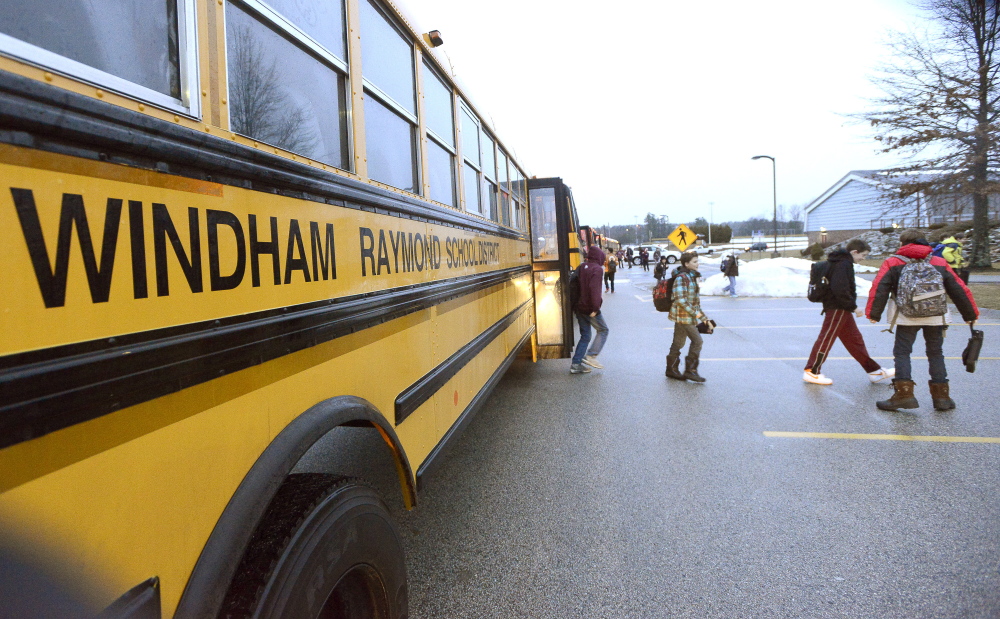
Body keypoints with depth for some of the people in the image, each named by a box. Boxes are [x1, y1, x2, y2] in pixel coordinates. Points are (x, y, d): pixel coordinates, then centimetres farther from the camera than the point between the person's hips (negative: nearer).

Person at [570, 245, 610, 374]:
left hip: (579, 308, 8)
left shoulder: (581, 267, 12)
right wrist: (595, 308, -22)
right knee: (603, 330, 10)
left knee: (585, 336, 14)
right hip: (590, 309, -8)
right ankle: (591, 356, -1)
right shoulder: (597, 269, -12)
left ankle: (575, 364, 11)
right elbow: (594, 289, -23)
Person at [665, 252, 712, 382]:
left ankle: (672, 370, 20)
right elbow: (680, 299, -24)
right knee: (697, 340, -9)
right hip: (683, 316, -10)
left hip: (688, 316, 10)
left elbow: (695, 300, 22)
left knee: (678, 343, 13)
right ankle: (690, 370, -2)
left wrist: (704, 318, 20)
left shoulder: (692, 277, 16)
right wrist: (695, 313, -21)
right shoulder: (681, 277, -16)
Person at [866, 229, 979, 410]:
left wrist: (874, 313, 1)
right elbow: (960, 290, 15)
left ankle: (904, 394, -8)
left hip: (906, 317, -3)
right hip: (935, 317, 3)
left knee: (902, 352, 3)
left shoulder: (892, 262, 2)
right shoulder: (940, 263, 12)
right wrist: (971, 314, 23)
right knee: (935, 353, 14)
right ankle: (941, 396, 14)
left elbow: (879, 289, -5)